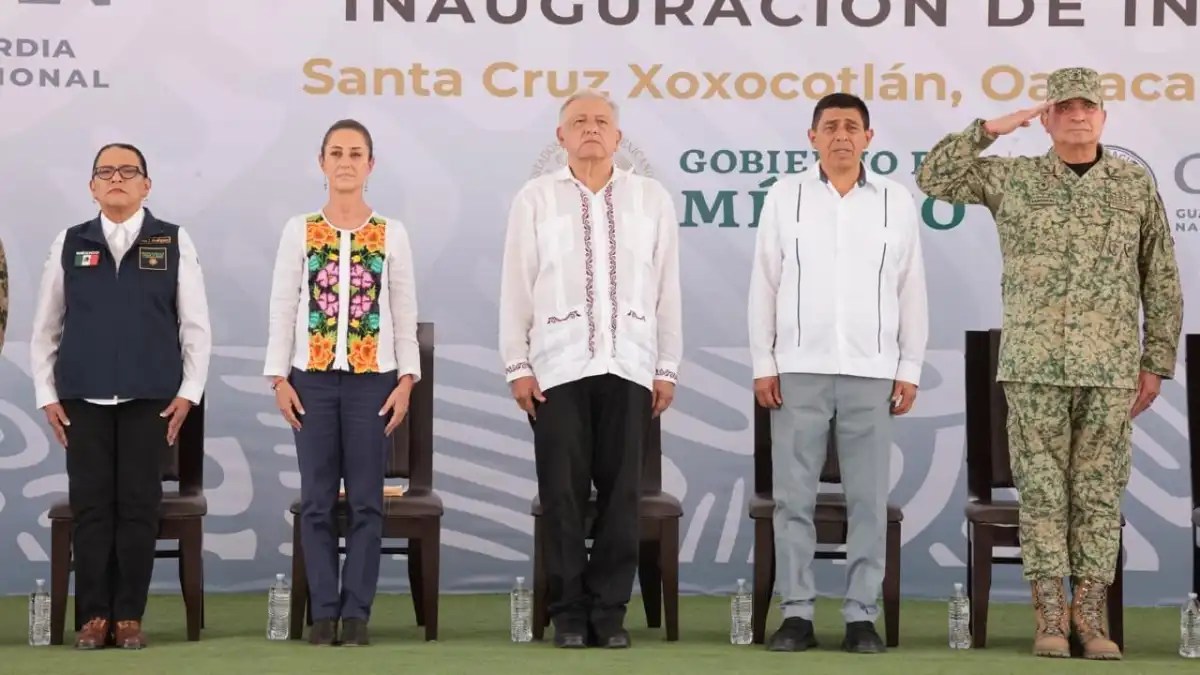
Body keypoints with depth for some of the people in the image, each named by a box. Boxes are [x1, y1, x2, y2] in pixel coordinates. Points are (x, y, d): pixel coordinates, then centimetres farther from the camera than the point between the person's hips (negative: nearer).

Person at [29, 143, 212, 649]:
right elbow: (44, 328, 11)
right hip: (83, 399, 1)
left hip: (150, 399, -1)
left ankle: (129, 616, 10)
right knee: (90, 506, 2)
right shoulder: (69, 244, 8)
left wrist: (188, 393, -2)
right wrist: (47, 395, 5)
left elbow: (196, 326, 4)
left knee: (139, 506, 1)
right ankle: (94, 616, 10)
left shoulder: (174, 242, 3)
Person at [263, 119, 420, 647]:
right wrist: (279, 377, -3)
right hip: (313, 378, 0)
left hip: (373, 378, 0)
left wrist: (406, 379, -3)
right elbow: (282, 309, 3)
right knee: (317, 500, 3)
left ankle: (356, 612, 8)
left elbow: (405, 314, 4)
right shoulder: (299, 230, 4)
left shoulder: (391, 234, 4)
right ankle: (324, 611, 10)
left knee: (365, 500, 2)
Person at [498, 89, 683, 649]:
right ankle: (568, 611, 11)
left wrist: (667, 369, 4)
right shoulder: (535, 198, 4)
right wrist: (517, 366, -1)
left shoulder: (652, 198, 7)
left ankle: (610, 610, 12)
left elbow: (667, 288, 7)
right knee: (562, 494, 1)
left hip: (629, 367, 1)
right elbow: (516, 286, 4)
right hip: (558, 367, -1)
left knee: (621, 493, 3)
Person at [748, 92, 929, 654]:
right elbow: (764, 284, 5)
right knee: (794, 496, 1)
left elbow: (911, 289, 7)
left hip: (871, 370, 0)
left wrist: (910, 369, 3)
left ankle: (862, 615, 9)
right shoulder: (785, 196, 5)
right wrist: (762, 364, 0)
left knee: (868, 498, 2)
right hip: (799, 368, 0)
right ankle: (796, 613, 8)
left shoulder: (897, 200, 6)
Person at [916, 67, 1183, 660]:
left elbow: (1160, 280, 7)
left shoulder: (1136, 184, 4)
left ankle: (1090, 615, 12)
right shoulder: (1013, 177, 5)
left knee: (1099, 490, 4)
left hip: (1109, 365, 1)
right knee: (1042, 490, 1)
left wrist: (1156, 364, 3)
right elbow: (933, 178, 0)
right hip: (1035, 362, 0)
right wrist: (996, 126, -4)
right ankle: (1049, 616, 7)